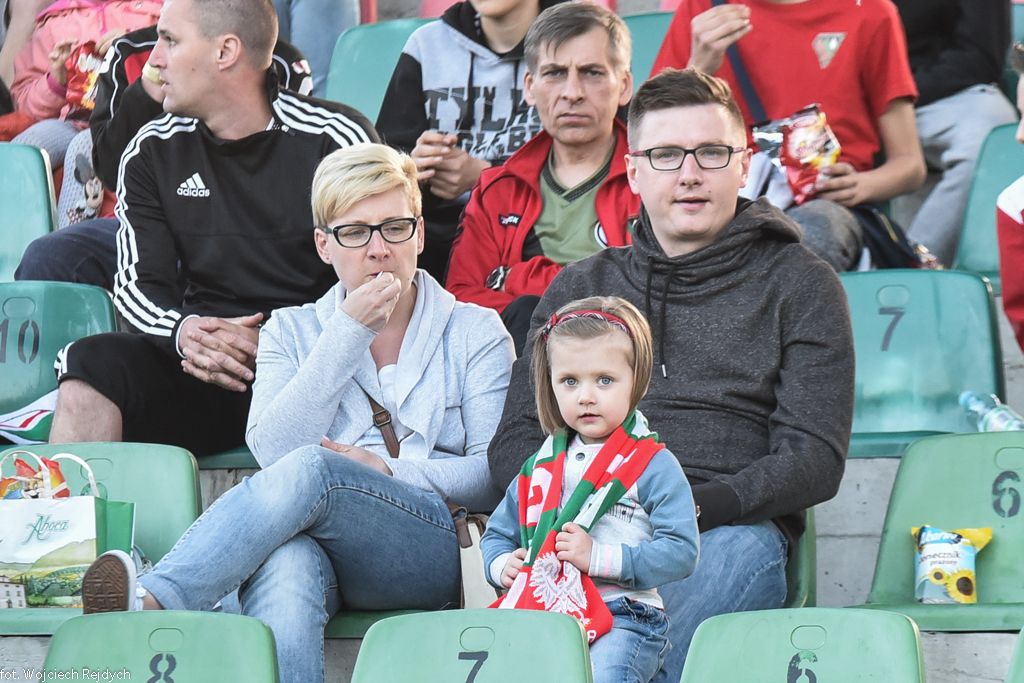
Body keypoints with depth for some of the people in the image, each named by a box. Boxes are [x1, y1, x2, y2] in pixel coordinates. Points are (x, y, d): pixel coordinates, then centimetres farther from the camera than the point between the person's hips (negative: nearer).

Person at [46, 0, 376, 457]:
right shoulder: (153, 153, 11)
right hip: (200, 355, 4)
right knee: (90, 364, -26)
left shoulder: (336, 140, -1)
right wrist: (182, 330, -16)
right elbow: (137, 283, 9)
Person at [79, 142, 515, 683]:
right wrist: (350, 332, -1)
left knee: (310, 470, -35)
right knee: (286, 563, -40)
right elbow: (272, 449, 1)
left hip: (434, 550, -1)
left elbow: (494, 477, 7)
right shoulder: (291, 331, 22)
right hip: (319, 544, 2)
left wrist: (391, 470, -7)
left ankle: (152, 600, -51)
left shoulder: (475, 332, 17)